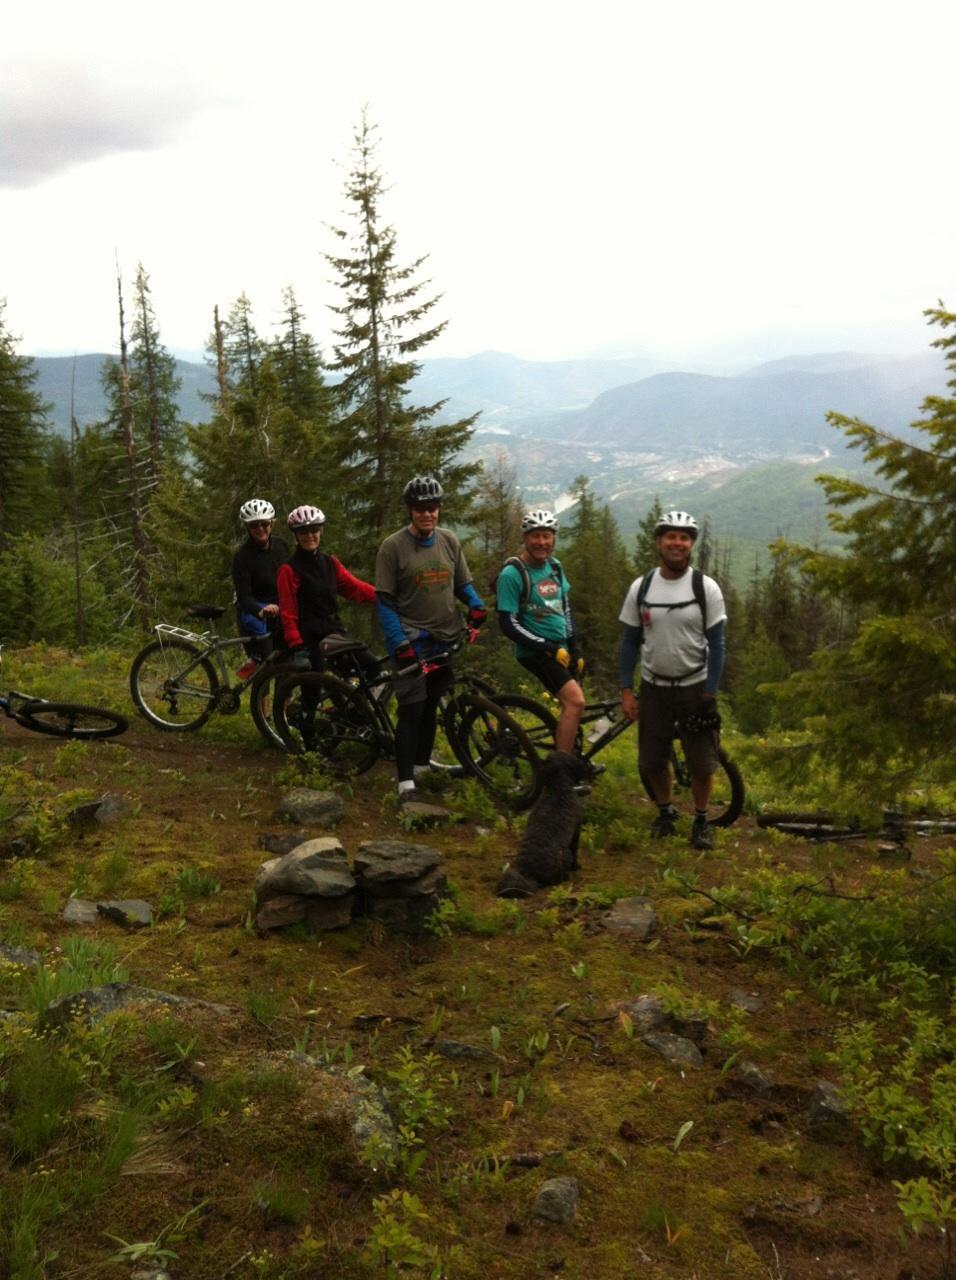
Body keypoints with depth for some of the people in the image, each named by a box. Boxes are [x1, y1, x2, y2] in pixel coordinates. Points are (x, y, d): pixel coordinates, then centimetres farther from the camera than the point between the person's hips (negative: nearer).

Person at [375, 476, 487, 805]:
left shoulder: (449, 541, 6)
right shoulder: (393, 546, -7)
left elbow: (463, 583, 14)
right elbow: (385, 601, -8)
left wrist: (476, 605, -8)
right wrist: (400, 643, -17)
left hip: (447, 638, 5)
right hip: (413, 639, -4)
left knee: (431, 706, 12)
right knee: (412, 710, -10)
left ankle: (422, 768, 26)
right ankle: (406, 785, -7)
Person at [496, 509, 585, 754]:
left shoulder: (555, 566, 7)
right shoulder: (512, 574, -15)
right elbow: (508, 624, -17)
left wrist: (575, 649, 9)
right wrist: (549, 648, -19)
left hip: (562, 648, 7)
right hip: (535, 651, -7)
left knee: (572, 704, 10)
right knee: (575, 701, -20)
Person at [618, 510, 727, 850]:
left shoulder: (706, 588, -8)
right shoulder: (640, 588, -3)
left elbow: (716, 644, -6)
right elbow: (629, 642, 2)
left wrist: (710, 694, -11)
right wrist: (626, 691, -3)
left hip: (695, 687, -2)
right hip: (654, 687, 2)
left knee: (701, 763, 2)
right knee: (653, 760, 9)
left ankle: (701, 820, 25)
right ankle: (665, 811, 34)